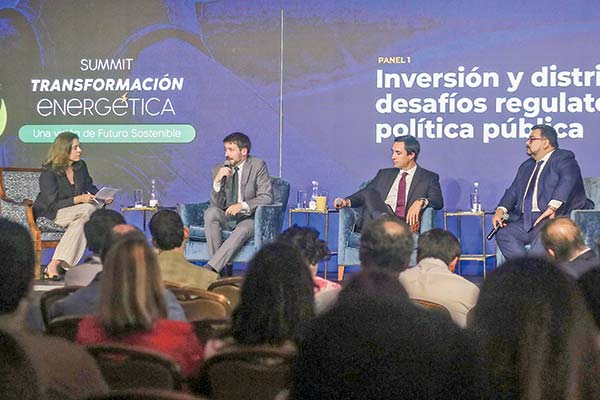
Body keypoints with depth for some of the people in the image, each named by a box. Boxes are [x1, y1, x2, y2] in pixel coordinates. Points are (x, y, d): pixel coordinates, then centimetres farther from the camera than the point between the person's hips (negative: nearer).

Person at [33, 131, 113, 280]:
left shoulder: (81, 166, 8)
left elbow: (90, 187, 19)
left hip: (75, 214, 7)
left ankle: (55, 265, -36)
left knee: (80, 222, -30)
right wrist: (78, 199, -25)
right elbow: (52, 205, -18)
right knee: (89, 209, -32)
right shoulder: (49, 173, -13)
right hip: (49, 216, -7)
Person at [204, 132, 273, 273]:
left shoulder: (258, 166, -4)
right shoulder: (219, 170, 3)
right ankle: (217, 271, -31)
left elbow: (266, 197, -10)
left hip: (249, 218, -3)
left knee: (243, 229, -36)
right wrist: (217, 181, -18)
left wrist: (243, 205, -26)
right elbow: (217, 204, 0)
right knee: (211, 212, -29)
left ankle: (210, 267, -38)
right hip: (226, 217, 3)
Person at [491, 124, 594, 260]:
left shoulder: (563, 158, 3)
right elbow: (513, 191, 23)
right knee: (503, 234, -16)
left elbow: (568, 180, -16)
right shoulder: (526, 166, 28)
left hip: (553, 217, -7)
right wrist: (500, 210, 1)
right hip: (526, 220, 7)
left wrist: (552, 207, -29)